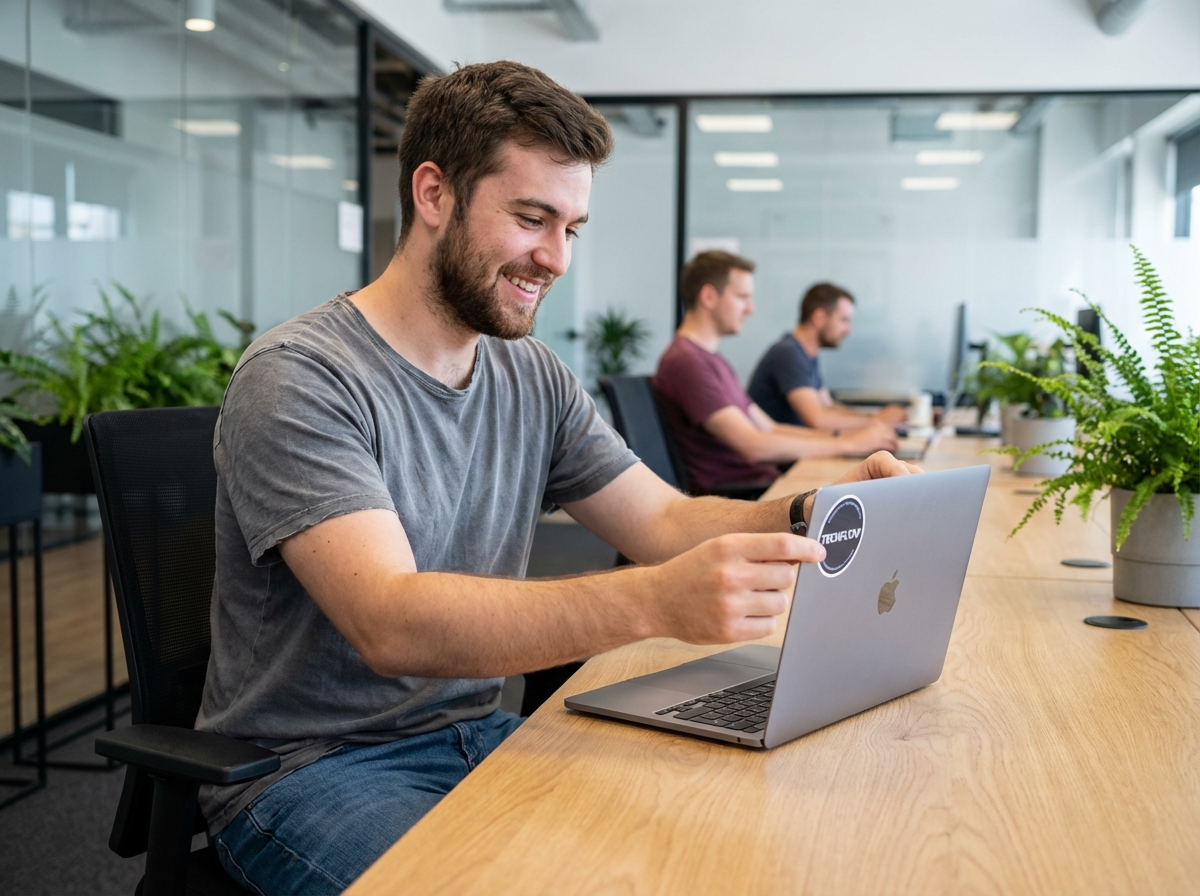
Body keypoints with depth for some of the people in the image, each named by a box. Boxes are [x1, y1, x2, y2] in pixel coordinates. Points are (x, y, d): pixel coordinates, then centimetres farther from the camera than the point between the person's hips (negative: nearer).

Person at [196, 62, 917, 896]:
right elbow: (391, 622, -31)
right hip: (310, 767, -6)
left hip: (477, 732, 6)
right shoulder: (298, 379, -18)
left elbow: (669, 523, 3)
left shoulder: (535, 379, 5)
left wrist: (823, 512, -18)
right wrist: (655, 603, -43)